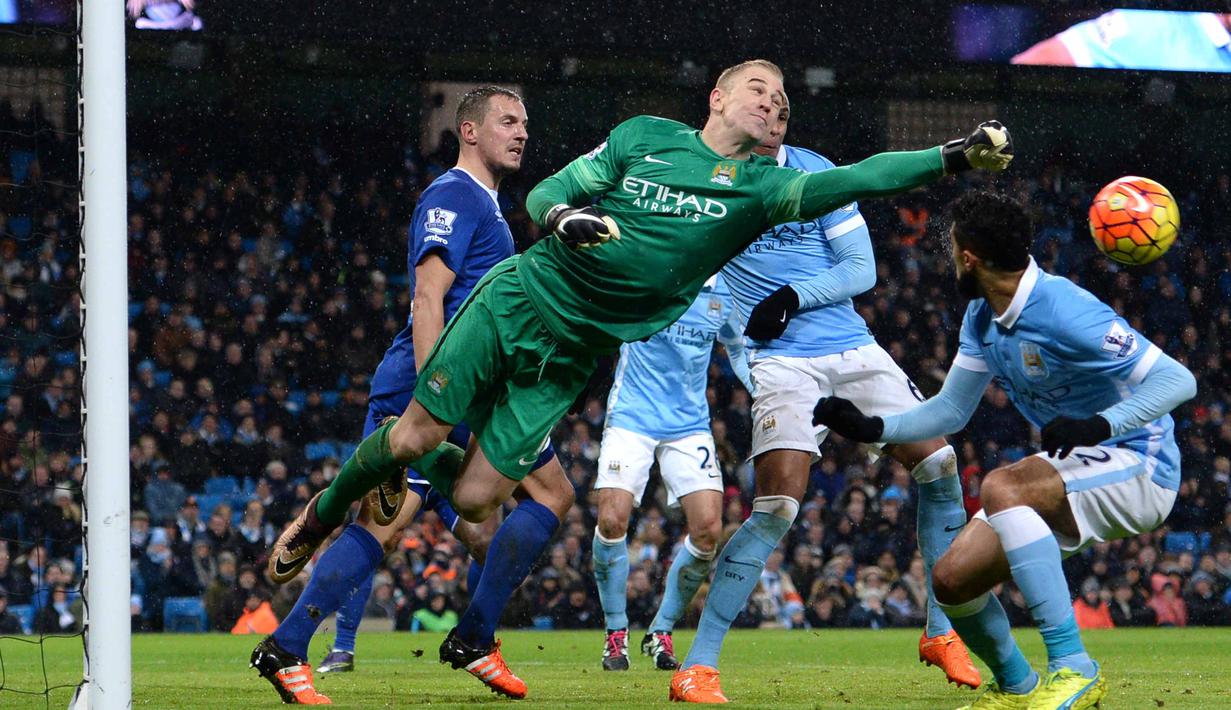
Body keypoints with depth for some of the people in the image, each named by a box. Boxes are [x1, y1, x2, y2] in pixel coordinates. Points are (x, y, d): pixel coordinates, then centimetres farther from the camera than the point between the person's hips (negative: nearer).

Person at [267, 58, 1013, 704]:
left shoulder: (759, 186, 0)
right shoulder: (645, 136, 1)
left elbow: (852, 180, -14)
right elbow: (542, 195, 2)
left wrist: (955, 157, -26)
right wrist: (565, 217, -21)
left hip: (569, 356, 1)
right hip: (519, 296, -1)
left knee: (477, 498, -8)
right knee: (413, 438, -4)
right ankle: (324, 509, 23)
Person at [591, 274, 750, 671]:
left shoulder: (725, 290, 3)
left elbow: (739, 347, 19)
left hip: (689, 425, 3)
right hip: (632, 418, -3)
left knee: (708, 530, -10)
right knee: (612, 520, -16)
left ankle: (661, 633, 11)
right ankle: (616, 634, 6)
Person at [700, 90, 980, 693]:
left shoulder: (816, 174, 3)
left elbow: (861, 269, 2)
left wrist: (793, 297, -13)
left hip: (853, 349, 4)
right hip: (780, 363, -4)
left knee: (938, 465, -1)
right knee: (779, 502, -20)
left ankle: (940, 632, 14)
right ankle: (698, 662, -17)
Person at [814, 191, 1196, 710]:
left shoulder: (1064, 311, -24)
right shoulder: (981, 317, 4)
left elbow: (1177, 380, -27)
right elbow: (951, 410, 16)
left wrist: (1099, 425, -41)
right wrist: (872, 428, 2)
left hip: (1137, 466, -9)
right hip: (1074, 468, 9)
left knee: (1001, 487, -35)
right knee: (953, 579, -2)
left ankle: (1073, 668, -36)